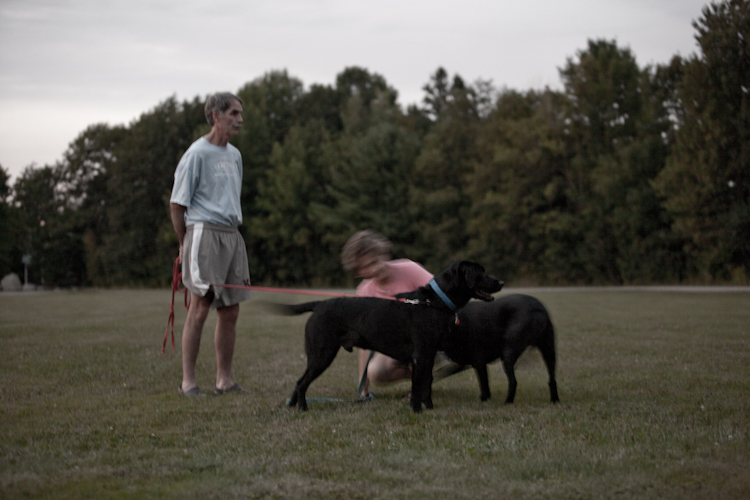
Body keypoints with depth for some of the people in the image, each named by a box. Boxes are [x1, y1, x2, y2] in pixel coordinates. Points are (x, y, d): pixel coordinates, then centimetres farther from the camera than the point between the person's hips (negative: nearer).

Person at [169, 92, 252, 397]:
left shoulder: (234, 155, 18)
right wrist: (185, 245, -1)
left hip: (232, 235, 8)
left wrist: (233, 229, 17)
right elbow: (177, 203, -5)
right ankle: (188, 381, -5)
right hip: (204, 233, -8)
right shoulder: (197, 153, -6)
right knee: (200, 308, -10)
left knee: (230, 310, 7)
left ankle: (224, 380, 14)